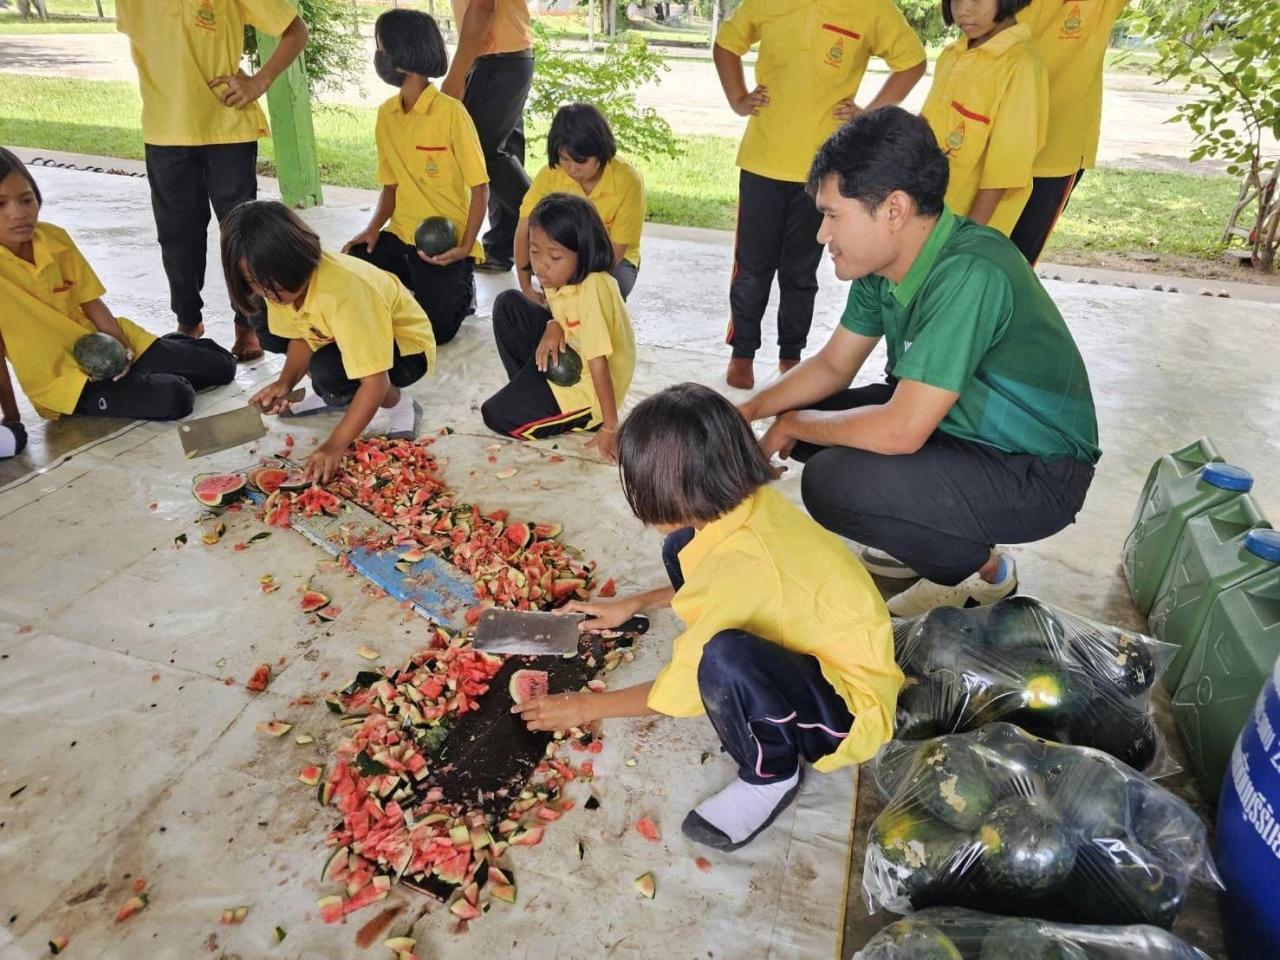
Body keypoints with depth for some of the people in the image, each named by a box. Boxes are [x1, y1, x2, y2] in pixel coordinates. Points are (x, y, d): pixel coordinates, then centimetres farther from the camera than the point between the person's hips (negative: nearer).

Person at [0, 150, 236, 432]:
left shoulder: (55, 237, -2)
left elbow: (91, 302, 4)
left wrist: (121, 347, -13)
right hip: (61, 378, -5)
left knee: (221, 367, 0)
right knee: (172, 398, -27)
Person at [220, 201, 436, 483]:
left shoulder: (345, 291, -38)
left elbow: (375, 382, -39)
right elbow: (300, 336, 1)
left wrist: (335, 445, -42)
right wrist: (285, 382, -18)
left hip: (406, 345, -8)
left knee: (330, 370, -35)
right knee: (267, 327, -7)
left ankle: (401, 406, -7)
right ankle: (332, 394, 11)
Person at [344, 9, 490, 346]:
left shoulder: (450, 112, -12)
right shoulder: (386, 113, 7)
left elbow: (480, 188, -9)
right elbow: (391, 185, 13)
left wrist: (465, 246, -19)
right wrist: (374, 227, -5)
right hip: (401, 236, 5)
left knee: (434, 328, -21)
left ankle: (460, 287, 12)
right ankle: (414, 286, 10)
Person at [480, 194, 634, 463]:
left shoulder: (593, 287, -31)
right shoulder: (561, 276, -7)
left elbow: (598, 363, -30)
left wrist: (609, 427, -26)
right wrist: (554, 326, -13)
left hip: (588, 390, -8)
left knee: (497, 415, -12)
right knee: (508, 304, 6)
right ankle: (527, 389, 14)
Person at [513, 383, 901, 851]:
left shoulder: (740, 565, -33)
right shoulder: (749, 502, -10)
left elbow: (678, 689, -20)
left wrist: (587, 706, -4)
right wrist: (635, 603, 11)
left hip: (851, 709, -8)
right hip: (824, 650, 8)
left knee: (723, 657, -40)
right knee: (681, 548, 2)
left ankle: (771, 775, -7)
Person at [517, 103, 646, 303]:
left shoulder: (628, 180, -24)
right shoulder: (550, 174, -18)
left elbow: (615, 251, -22)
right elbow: (524, 231, -21)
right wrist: (526, 288, -28)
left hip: (613, 261, -2)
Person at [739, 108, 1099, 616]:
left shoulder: (969, 274, -31)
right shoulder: (885, 259, -5)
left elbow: (900, 431, -32)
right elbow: (833, 365, 6)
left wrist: (794, 424, -16)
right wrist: (748, 412, -7)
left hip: (1035, 474, -8)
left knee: (831, 482, -27)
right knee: (804, 415, 3)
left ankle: (979, 568, 0)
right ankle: (934, 537, 15)